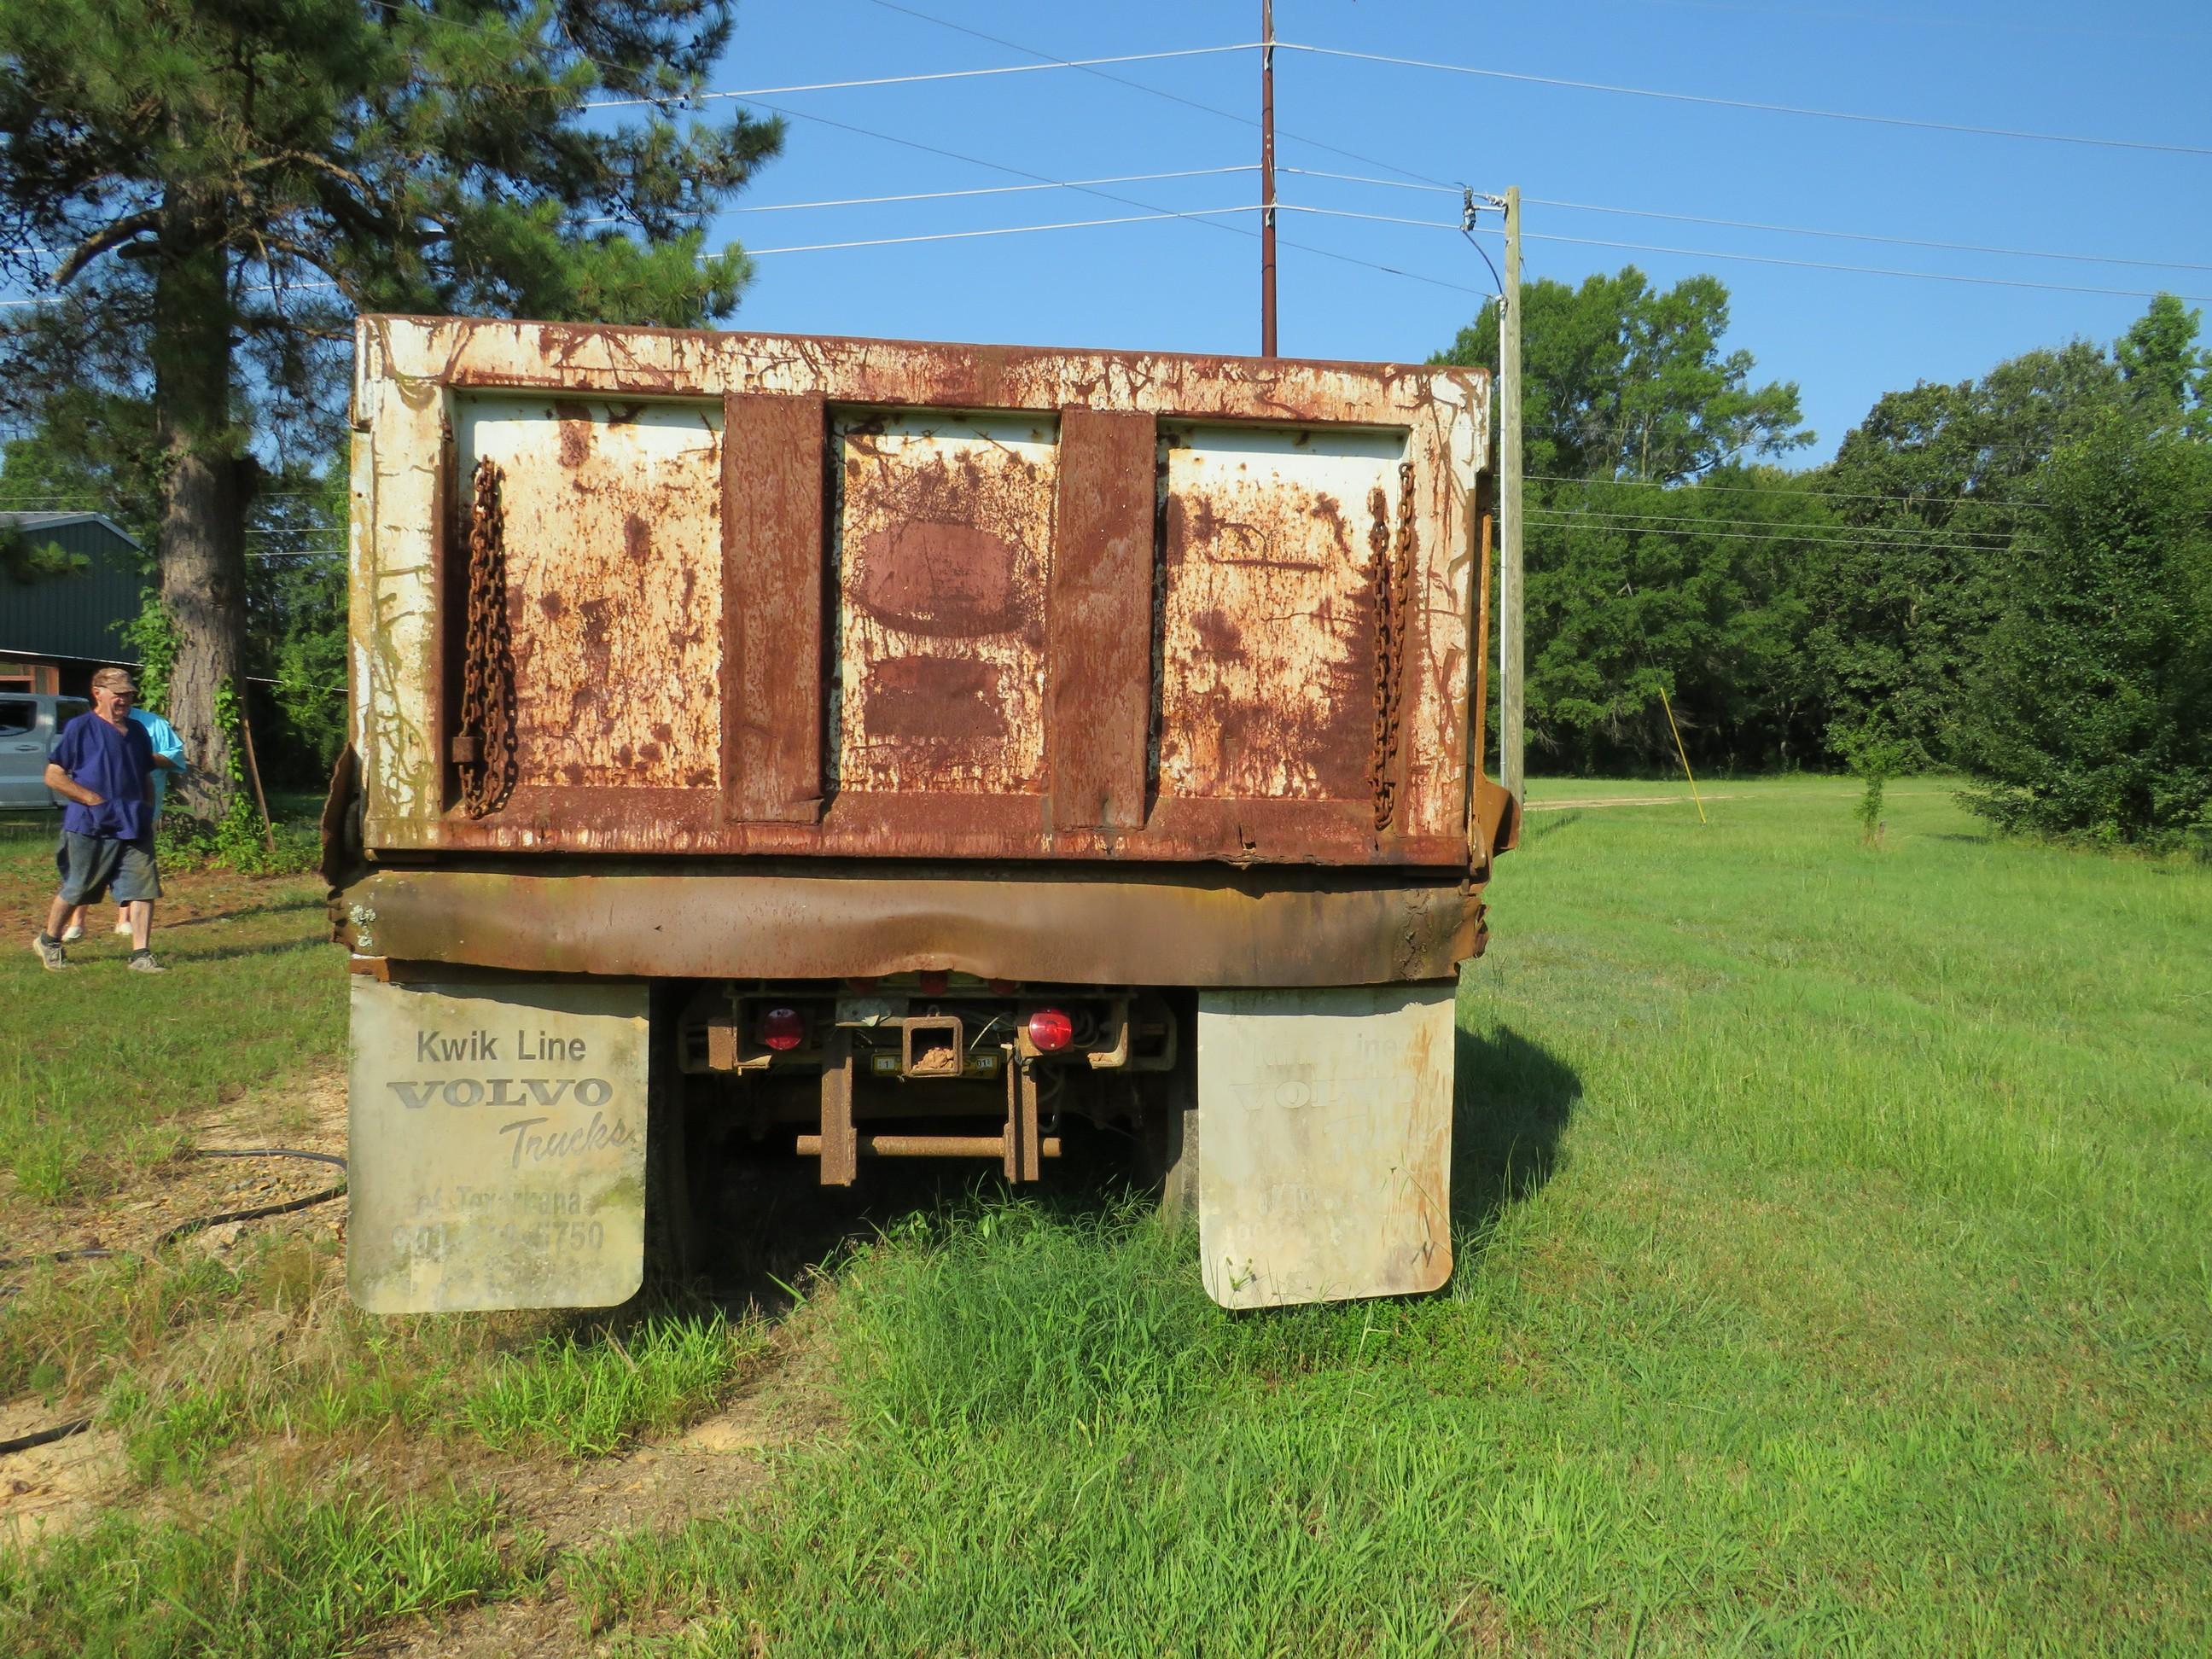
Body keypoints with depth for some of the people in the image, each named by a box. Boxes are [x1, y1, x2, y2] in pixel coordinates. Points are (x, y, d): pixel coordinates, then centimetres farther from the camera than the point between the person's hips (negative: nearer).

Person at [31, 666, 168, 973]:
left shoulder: (137, 731, 15)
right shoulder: (79, 728, -4)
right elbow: (53, 776, -7)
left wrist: (147, 812, 12)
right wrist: (92, 798, -15)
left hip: (135, 828, 5)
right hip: (91, 827, -5)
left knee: (144, 889, -4)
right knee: (75, 890, 7)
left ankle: (140, 954, 0)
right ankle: (49, 941, 29)